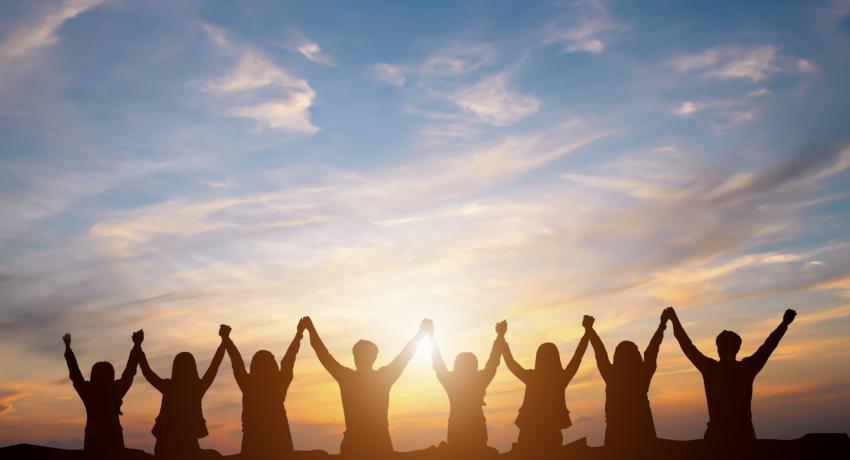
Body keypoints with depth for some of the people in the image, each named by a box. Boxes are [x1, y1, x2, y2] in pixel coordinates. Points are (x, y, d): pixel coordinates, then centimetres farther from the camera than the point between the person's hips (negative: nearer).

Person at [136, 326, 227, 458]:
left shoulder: (167, 388, -7)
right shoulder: (198, 388, -7)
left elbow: (147, 371, 5)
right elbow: (214, 365, 2)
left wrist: (138, 347, 12)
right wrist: (224, 340, 8)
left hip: (165, 446, 1)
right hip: (188, 445, -1)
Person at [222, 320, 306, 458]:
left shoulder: (248, 385, -7)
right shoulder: (279, 384, -5)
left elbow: (237, 362, 3)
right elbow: (288, 361, 5)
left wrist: (226, 339, 15)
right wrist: (299, 334, 16)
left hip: (253, 442, 0)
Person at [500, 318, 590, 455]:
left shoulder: (531, 378, -8)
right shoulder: (562, 378, -6)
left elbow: (510, 363, 3)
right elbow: (578, 356, 3)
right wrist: (587, 332, 10)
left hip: (529, 434, -1)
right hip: (552, 435, 1)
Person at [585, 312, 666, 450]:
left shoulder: (611, 375, -8)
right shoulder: (643, 375, -6)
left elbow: (600, 353, 3)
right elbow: (652, 349, 3)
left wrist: (589, 329, 14)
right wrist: (662, 324, 14)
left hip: (616, 431, 0)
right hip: (641, 429, 0)